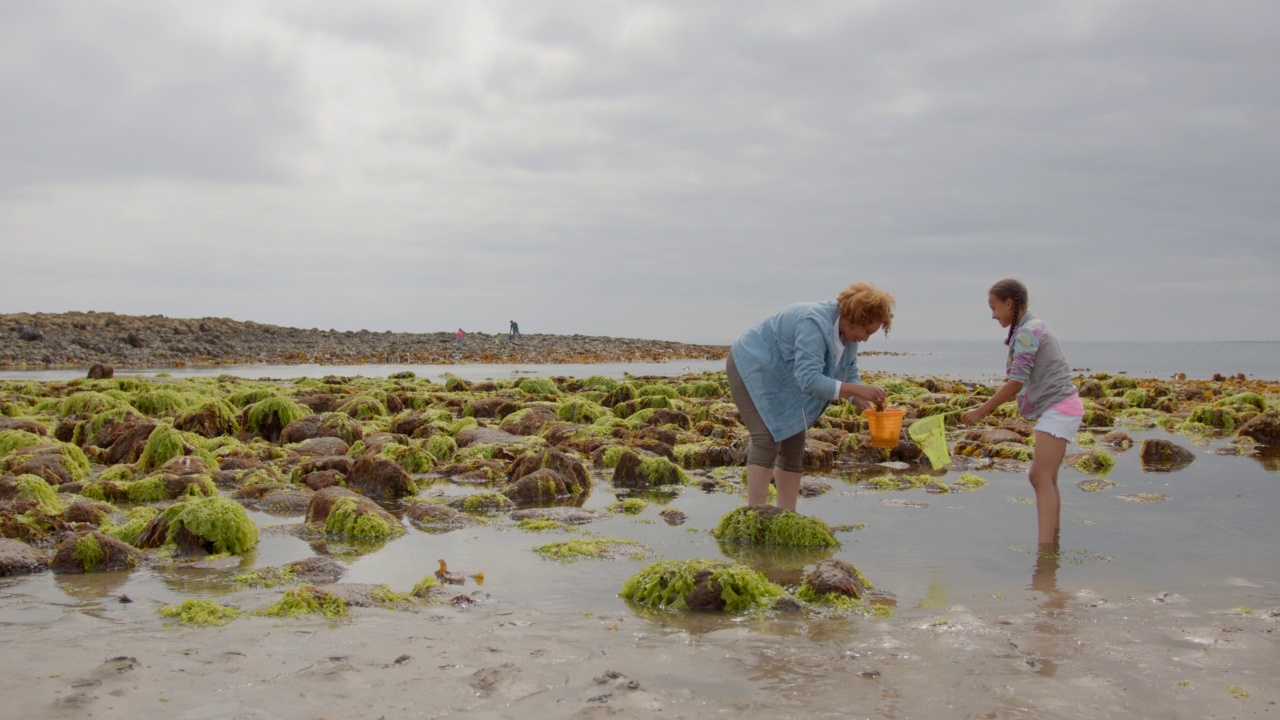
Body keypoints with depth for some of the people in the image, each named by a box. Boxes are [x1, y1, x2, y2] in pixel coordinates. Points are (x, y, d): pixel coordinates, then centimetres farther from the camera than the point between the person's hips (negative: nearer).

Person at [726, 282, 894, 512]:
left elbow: (850, 375, 4)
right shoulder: (815, 325, -31)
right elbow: (809, 379, -36)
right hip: (752, 368, -10)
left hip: (782, 379, 10)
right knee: (768, 439, -20)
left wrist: (868, 407, -11)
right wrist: (858, 390, -37)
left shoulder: (847, 331, -3)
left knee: (794, 446, 4)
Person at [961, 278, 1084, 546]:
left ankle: (1045, 545, -19)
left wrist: (981, 411, -12)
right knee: (1044, 477, 13)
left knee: (1042, 477, -14)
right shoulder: (1034, 328, 16)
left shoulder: (1027, 333, -13)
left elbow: (1016, 383, -18)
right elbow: (1025, 383, 15)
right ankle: (1053, 538, 18)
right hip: (1058, 407, 10)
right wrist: (989, 406, 11)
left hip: (1058, 408, -10)